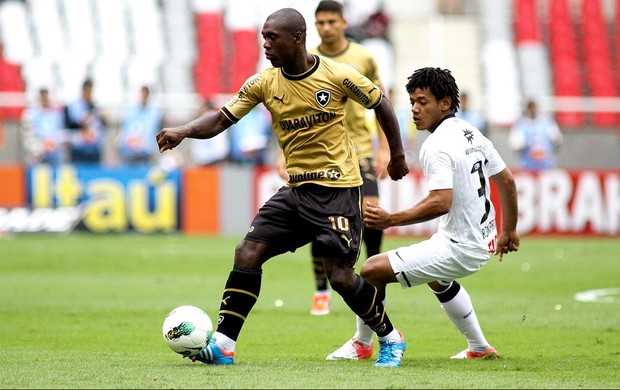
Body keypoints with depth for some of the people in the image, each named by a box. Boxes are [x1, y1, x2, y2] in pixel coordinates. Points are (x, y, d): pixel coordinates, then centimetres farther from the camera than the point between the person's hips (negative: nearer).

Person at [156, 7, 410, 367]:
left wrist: (398, 155, 9)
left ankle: (391, 338, 15)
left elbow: (381, 104, 2)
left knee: (340, 275, -8)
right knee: (248, 253, -7)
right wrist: (183, 131, -23)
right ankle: (223, 344, -3)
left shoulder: (338, 76, -12)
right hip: (296, 189, 5)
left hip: (338, 188, -5)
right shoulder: (264, 84, -1)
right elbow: (222, 119, -4)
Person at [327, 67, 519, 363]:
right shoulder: (471, 133, 8)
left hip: (458, 250, -10)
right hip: (484, 241, 10)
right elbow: (506, 180, 15)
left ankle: (361, 344, 9)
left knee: (372, 270, -9)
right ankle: (480, 348, 44)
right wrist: (509, 231, 26)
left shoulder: (436, 146, -20)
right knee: (436, 278, 40)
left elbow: (441, 203, -31)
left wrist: (391, 220, -31)